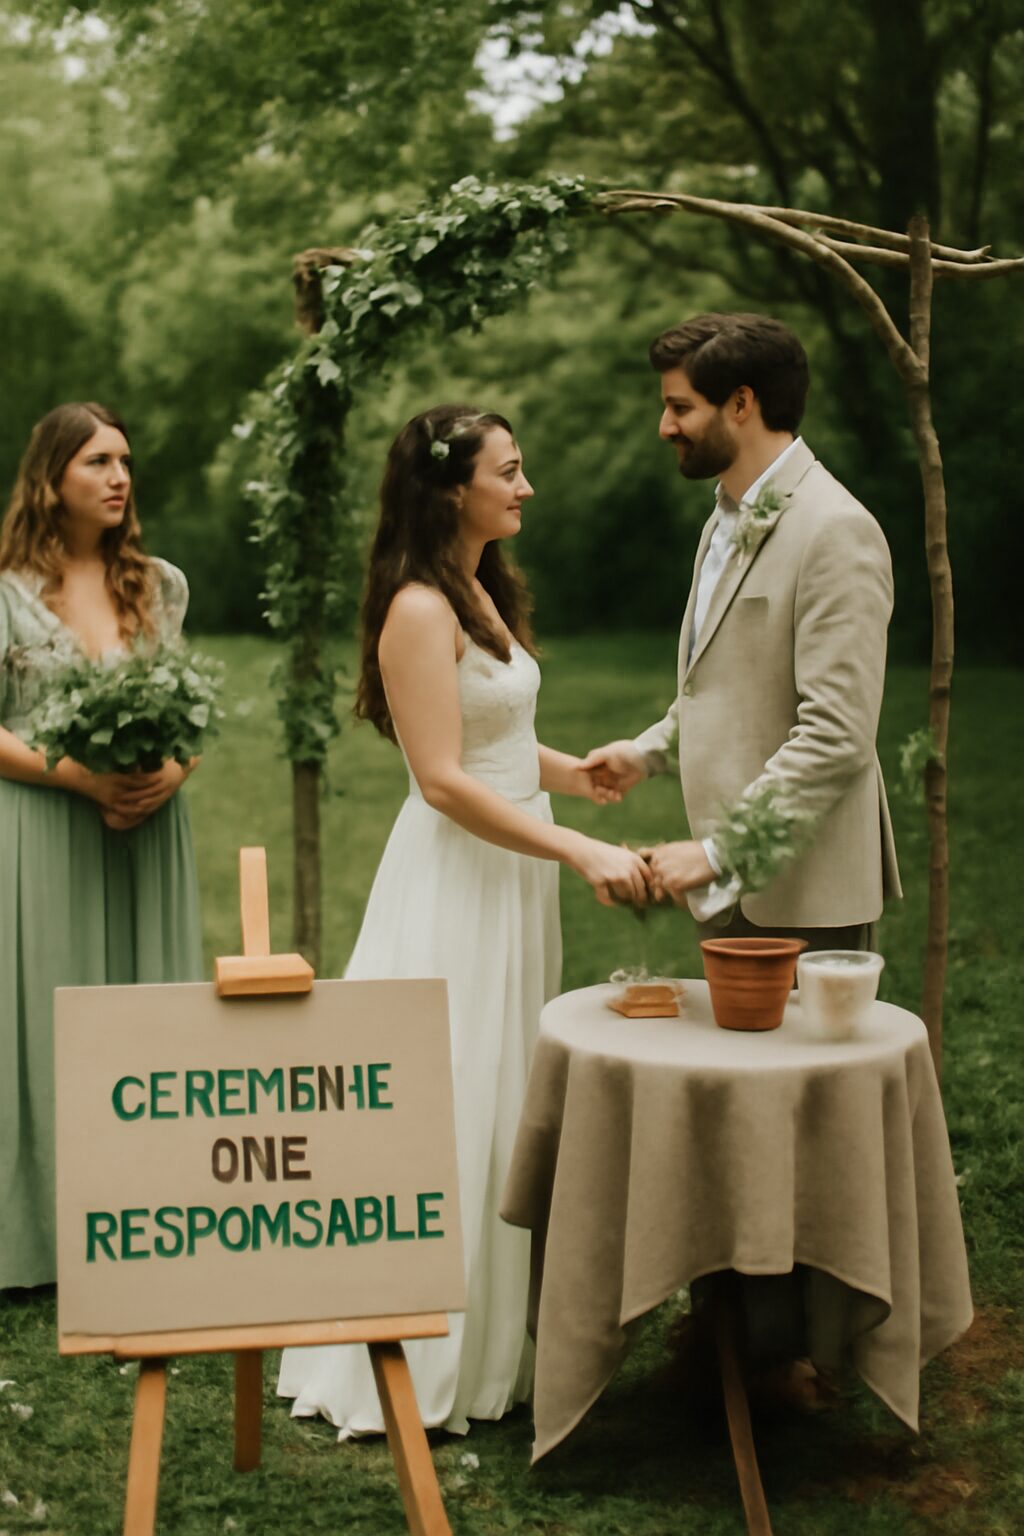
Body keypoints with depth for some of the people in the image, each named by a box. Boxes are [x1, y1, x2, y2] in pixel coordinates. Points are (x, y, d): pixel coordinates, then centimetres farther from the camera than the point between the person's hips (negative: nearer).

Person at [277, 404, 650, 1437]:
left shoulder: (485, 595, 11)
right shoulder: (419, 610, -18)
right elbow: (443, 779, -23)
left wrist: (577, 772, 5)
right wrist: (582, 851, -26)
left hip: (511, 870, 9)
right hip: (454, 879, -9)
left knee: (499, 1102, 16)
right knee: (441, 1113, -2)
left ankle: (487, 1341, 29)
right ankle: (415, 1364, 11)